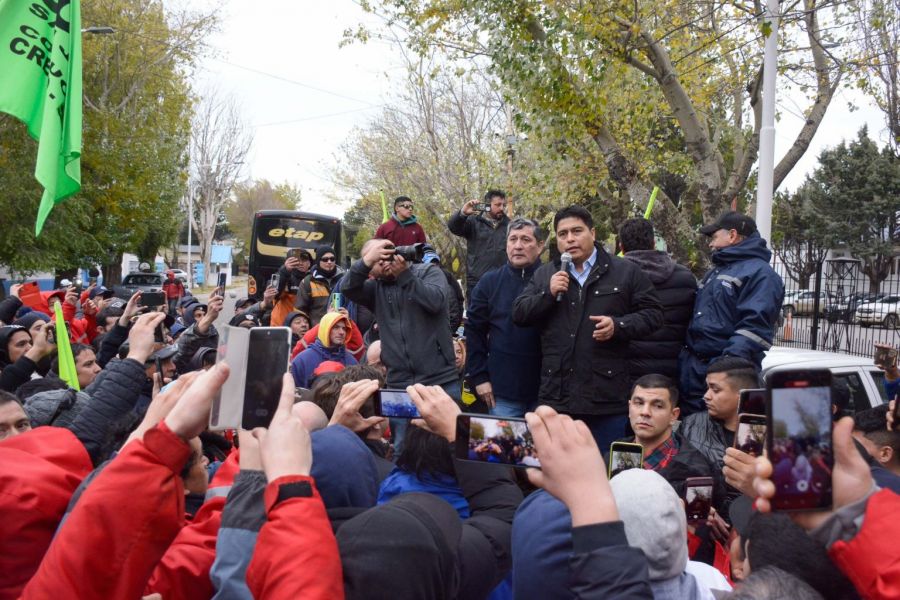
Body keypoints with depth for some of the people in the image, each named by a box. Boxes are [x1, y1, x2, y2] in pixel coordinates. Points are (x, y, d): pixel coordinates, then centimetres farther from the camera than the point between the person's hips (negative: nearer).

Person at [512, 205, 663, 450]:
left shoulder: (626, 271, 3)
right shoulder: (544, 275, 12)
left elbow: (652, 313, 3)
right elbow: (518, 314, 7)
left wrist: (618, 326, -14)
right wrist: (548, 294, -9)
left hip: (607, 395, -2)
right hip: (557, 395, 2)